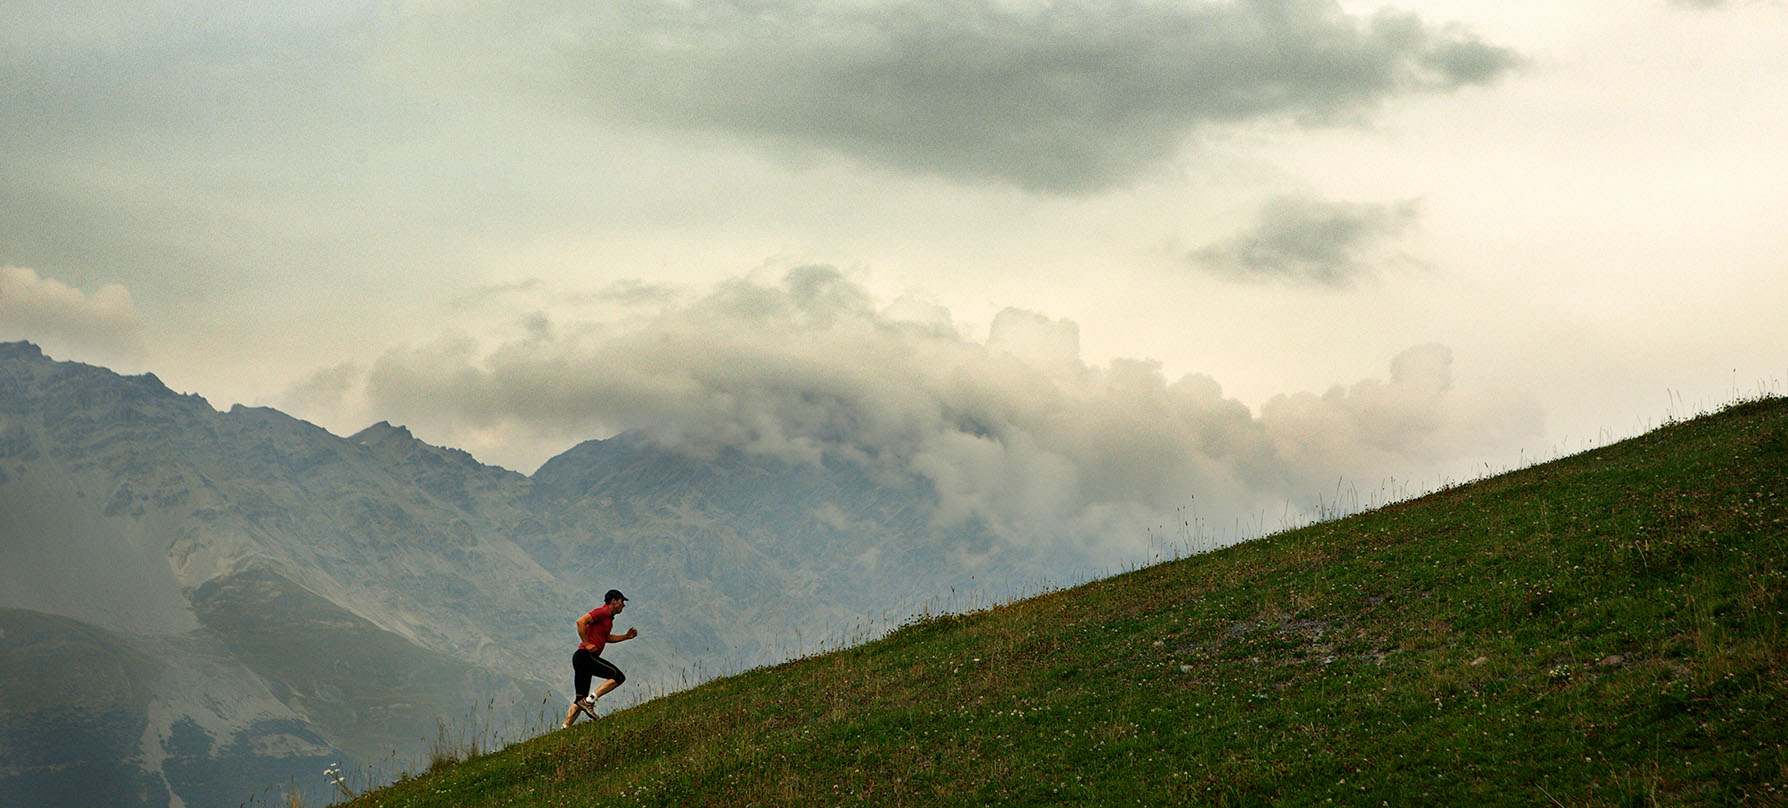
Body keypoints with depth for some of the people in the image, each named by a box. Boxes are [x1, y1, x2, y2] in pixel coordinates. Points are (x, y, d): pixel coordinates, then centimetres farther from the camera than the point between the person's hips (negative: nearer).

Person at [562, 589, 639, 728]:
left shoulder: (608, 617, 24)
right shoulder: (603, 612, -6)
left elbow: (606, 637, 39)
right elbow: (581, 622, -18)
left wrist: (627, 636, 28)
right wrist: (587, 644, -18)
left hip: (580, 659, 10)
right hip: (586, 656, -10)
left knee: (580, 700, 9)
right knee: (618, 676, -12)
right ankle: (589, 701, -18)